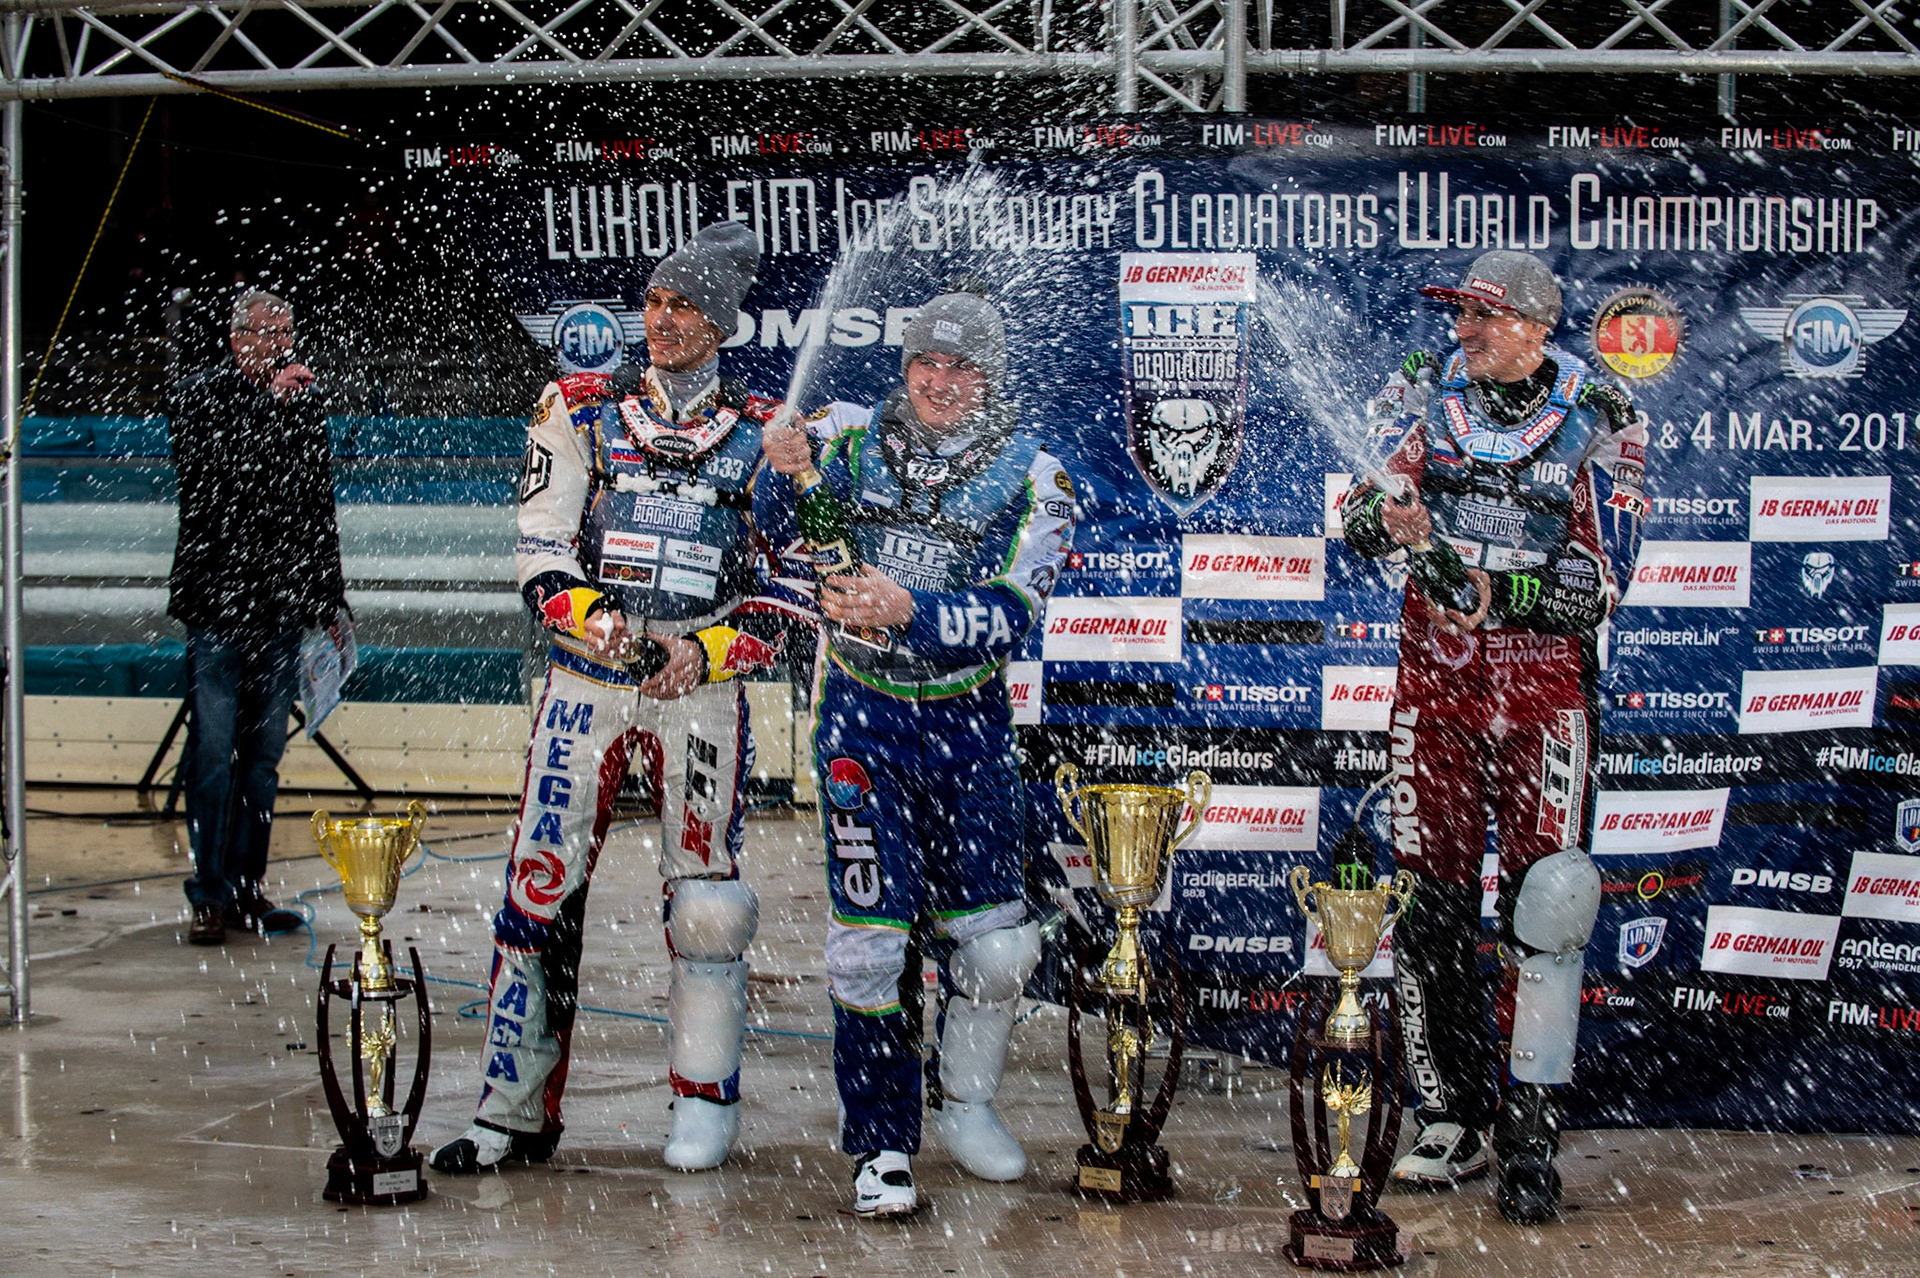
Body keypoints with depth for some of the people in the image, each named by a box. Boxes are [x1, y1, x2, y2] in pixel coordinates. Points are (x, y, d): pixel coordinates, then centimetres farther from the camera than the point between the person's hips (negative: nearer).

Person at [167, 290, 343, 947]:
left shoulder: (304, 403, 12)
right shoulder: (199, 396, -1)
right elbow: (205, 468, -19)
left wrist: (327, 594, 17)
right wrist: (268, 403, -23)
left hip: (282, 608, 5)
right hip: (217, 603, -5)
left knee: (264, 755, 9)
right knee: (213, 754, -6)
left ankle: (247, 888, 17)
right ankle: (210, 897, 0)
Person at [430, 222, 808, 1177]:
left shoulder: (763, 437, 7)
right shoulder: (581, 410, 9)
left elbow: (786, 593, 4)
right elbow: (540, 545, 4)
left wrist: (704, 651, -12)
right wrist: (587, 620, -15)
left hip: (702, 685, -1)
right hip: (586, 679, 1)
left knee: (705, 900, -3)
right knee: (542, 886, -3)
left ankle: (706, 1100, 13)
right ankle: (515, 1109, 6)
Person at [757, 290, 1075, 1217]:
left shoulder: (1031, 479, -4)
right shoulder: (852, 439, 0)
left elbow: (1009, 616, -15)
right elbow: (783, 530, -8)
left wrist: (906, 610, -30)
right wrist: (785, 477, -29)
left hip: (966, 722, 1)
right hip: (861, 715, -1)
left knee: (996, 944, 4)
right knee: (868, 939, -7)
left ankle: (964, 1101, 30)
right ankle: (881, 1143, 7)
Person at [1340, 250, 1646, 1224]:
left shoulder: (1599, 424, -7)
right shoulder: (1424, 391, 2)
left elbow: (1600, 586, -9)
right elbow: (1362, 511, -1)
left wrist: (1497, 588, -22)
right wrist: (1385, 515, -24)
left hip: (1545, 674, -3)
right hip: (1435, 668, 3)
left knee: (1545, 899, -10)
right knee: (1425, 898, 3)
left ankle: (1530, 1128, -4)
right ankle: (1451, 1122, 13)